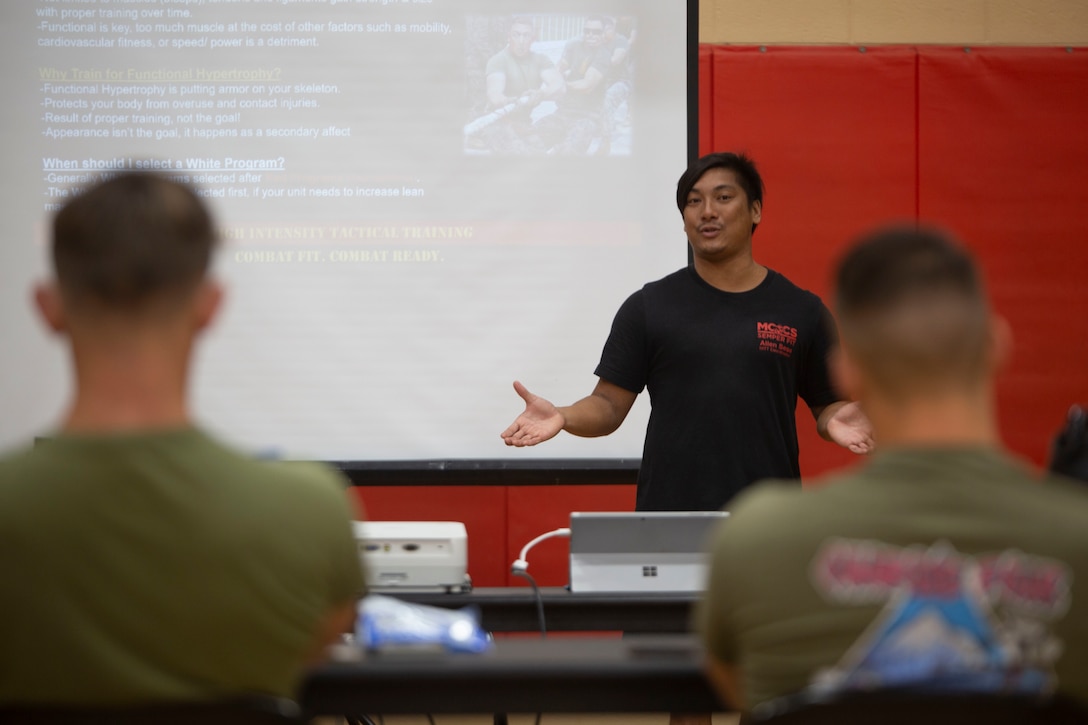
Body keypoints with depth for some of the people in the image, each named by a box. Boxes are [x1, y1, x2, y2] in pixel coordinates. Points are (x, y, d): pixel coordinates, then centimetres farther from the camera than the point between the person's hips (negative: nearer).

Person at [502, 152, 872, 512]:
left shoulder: (801, 310, 6)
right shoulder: (648, 307, 4)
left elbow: (827, 404, 10)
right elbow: (610, 405, 3)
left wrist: (838, 418, -13)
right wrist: (563, 417, -17)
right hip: (668, 516, -1)